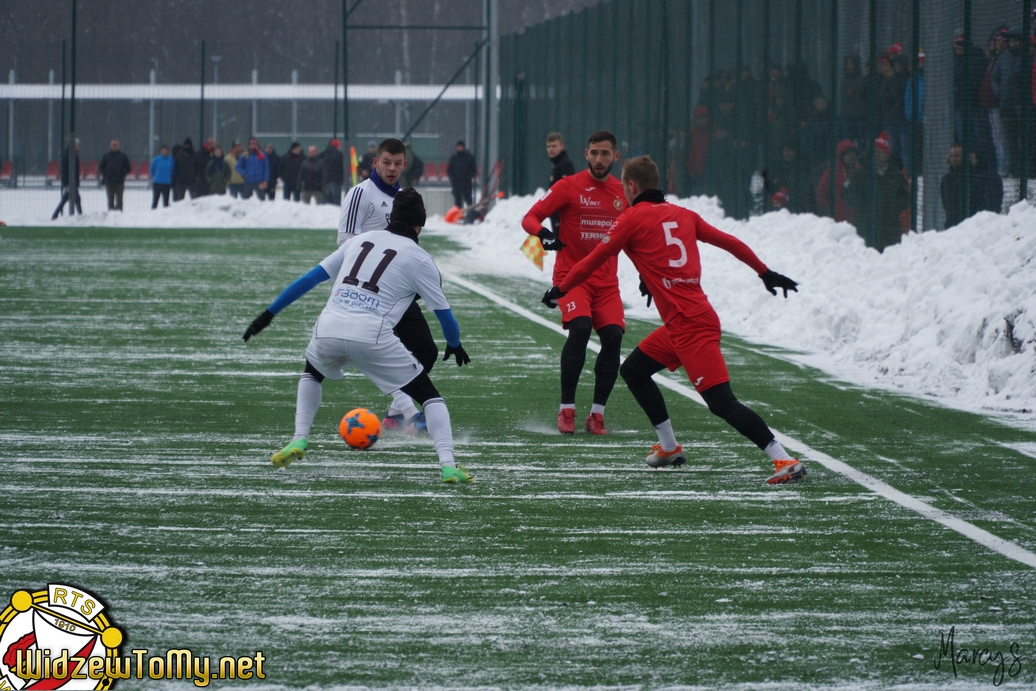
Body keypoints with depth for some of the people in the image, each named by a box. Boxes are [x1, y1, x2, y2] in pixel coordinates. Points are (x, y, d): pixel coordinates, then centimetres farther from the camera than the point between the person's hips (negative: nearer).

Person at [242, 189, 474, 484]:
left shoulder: (360, 241, 22)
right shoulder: (419, 259, 10)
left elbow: (310, 279, 22)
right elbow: (444, 314, 14)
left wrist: (269, 314, 27)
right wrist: (454, 345, 35)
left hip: (328, 331, 4)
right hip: (373, 338, -4)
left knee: (312, 373, 37)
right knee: (429, 395, 9)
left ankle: (299, 440, 21)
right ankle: (448, 464, -6)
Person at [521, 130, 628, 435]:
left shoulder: (623, 192, 9)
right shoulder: (569, 186, -3)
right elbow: (530, 218, -4)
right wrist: (543, 233, -27)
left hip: (607, 281, 4)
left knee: (613, 336, -11)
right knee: (580, 327, -24)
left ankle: (597, 414, 2)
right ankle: (566, 410, -15)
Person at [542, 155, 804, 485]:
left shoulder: (632, 219, -3)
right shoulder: (683, 215, 15)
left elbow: (595, 260, 3)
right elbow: (731, 243, 17)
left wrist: (560, 290, 15)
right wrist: (765, 273, 26)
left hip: (690, 323, -8)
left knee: (721, 402, -13)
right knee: (633, 371, 22)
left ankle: (786, 461, -21)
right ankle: (669, 448, 28)